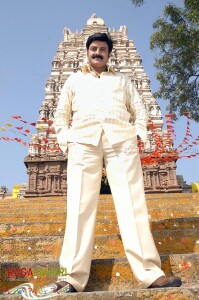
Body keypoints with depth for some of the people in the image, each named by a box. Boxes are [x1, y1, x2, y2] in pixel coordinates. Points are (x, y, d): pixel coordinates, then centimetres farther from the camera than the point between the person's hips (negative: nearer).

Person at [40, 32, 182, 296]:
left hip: (121, 141, 0)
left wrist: (138, 134, 4)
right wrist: (65, 140, 8)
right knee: (80, 205, -10)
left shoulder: (122, 80, 28)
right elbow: (61, 114, 25)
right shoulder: (75, 80, 28)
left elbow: (139, 110, 22)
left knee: (133, 203, -11)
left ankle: (150, 273, -13)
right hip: (84, 140, 0)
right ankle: (74, 277, -11)